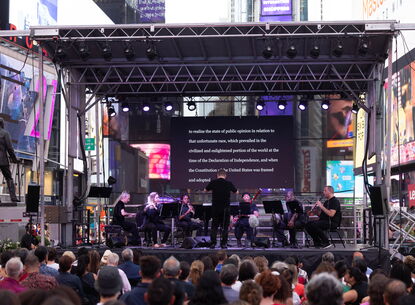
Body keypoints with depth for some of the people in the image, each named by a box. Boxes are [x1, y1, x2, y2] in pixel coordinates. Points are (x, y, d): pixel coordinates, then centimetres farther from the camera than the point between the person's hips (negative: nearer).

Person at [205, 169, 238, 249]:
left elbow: (206, 190, 13)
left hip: (215, 208, 1)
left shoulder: (213, 183, -4)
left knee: (214, 226, 11)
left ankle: (213, 243, 8)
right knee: (225, 226, 8)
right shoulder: (229, 183, -3)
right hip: (225, 208, -1)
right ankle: (224, 244, 6)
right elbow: (236, 192, 14)